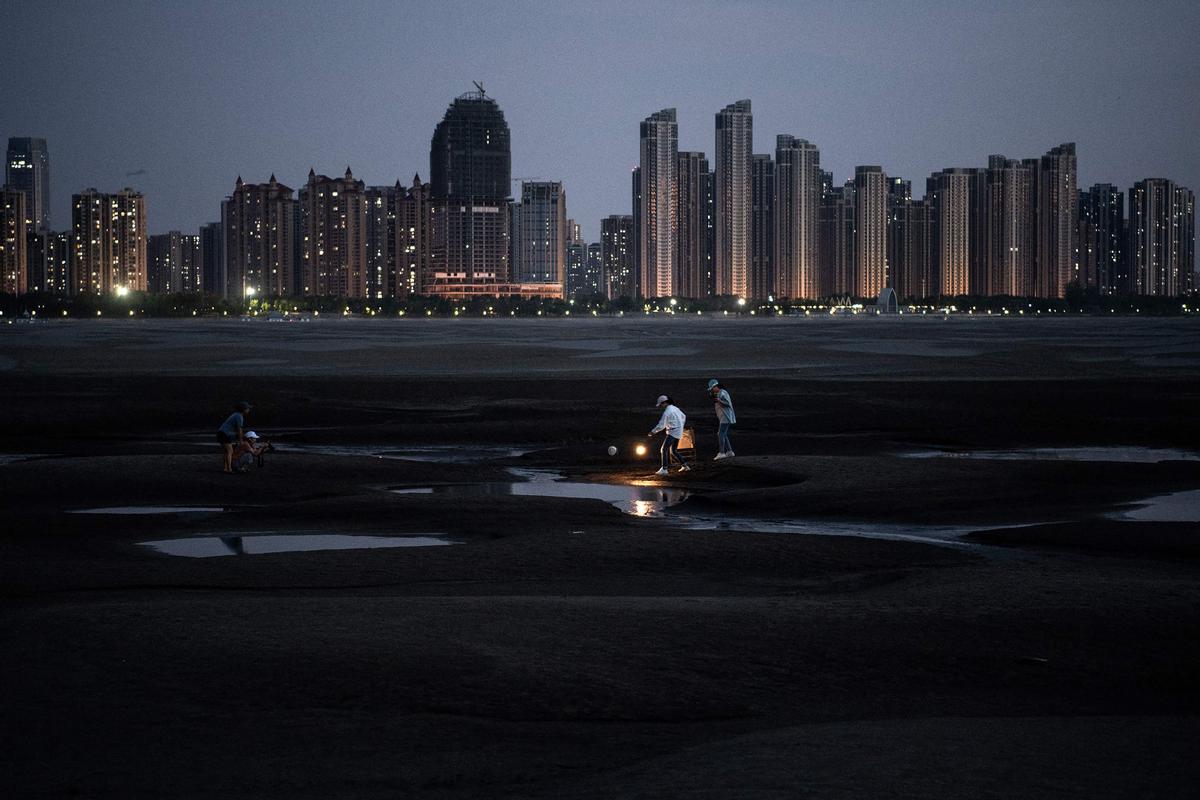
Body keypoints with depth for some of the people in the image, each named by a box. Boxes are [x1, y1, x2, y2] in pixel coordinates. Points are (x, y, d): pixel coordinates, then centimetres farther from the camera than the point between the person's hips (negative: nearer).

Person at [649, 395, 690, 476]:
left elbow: (661, 426, -18)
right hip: (678, 433, 9)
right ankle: (684, 466, 21)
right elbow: (683, 417, 25)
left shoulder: (666, 412, -16)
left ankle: (664, 469, -16)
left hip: (673, 432, -9)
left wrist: (653, 432, -6)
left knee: (664, 449, -11)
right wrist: (681, 427, 31)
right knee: (673, 451, 17)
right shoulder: (675, 408, 11)